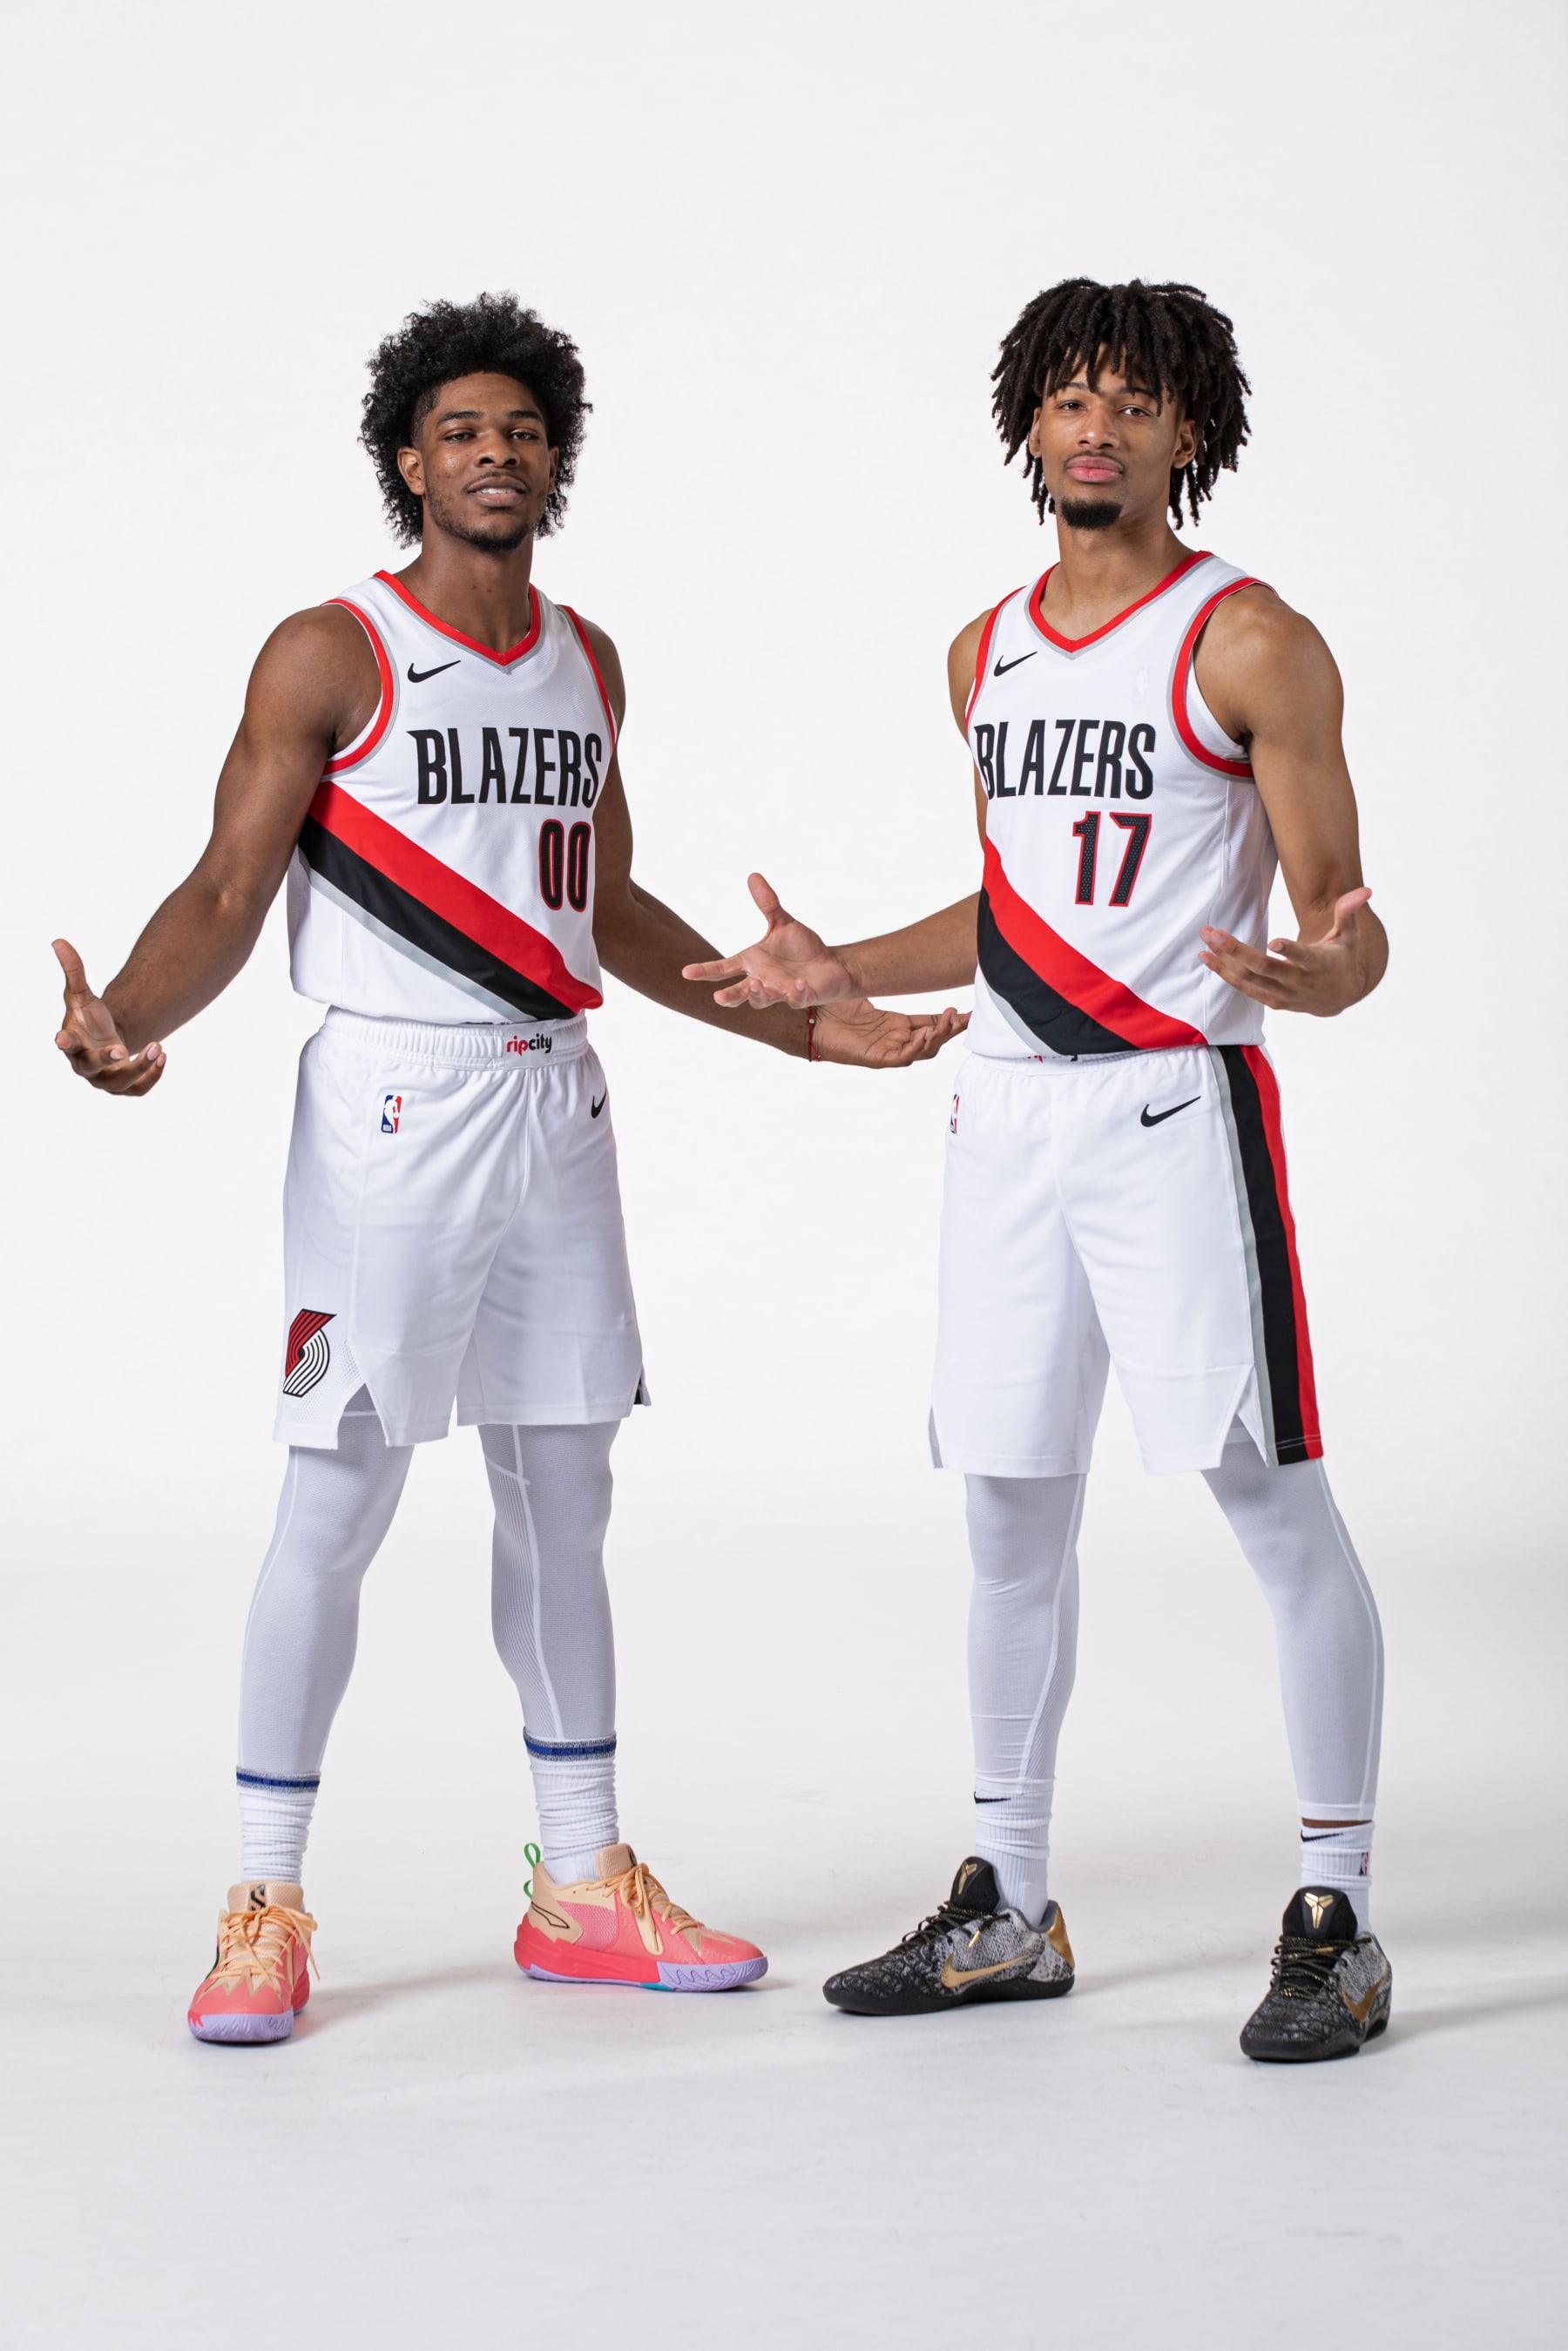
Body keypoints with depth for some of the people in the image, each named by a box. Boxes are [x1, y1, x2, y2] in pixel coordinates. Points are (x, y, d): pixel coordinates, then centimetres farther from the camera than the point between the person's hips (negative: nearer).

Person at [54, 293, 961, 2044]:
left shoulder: (584, 659, 13)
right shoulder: (328, 657, -6)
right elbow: (228, 893, -10)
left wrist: (803, 1027, 21)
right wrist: (126, 1022, -29)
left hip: (555, 1108, 6)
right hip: (390, 1110, -6)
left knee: (562, 1500, 11)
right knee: (335, 1508, -5)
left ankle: (584, 1888, 20)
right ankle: (264, 1908, 4)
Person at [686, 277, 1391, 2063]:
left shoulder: (1249, 643, -6)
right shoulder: (987, 655, 14)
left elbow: (1347, 934, -8)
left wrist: (1317, 969, -30)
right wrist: (845, 974, 15)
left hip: (1178, 1106, -6)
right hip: (1007, 1115, 6)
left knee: (1273, 1504, -6)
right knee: (1011, 1515, 11)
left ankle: (1335, 1919, 2)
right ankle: (1005, 1909, 21)